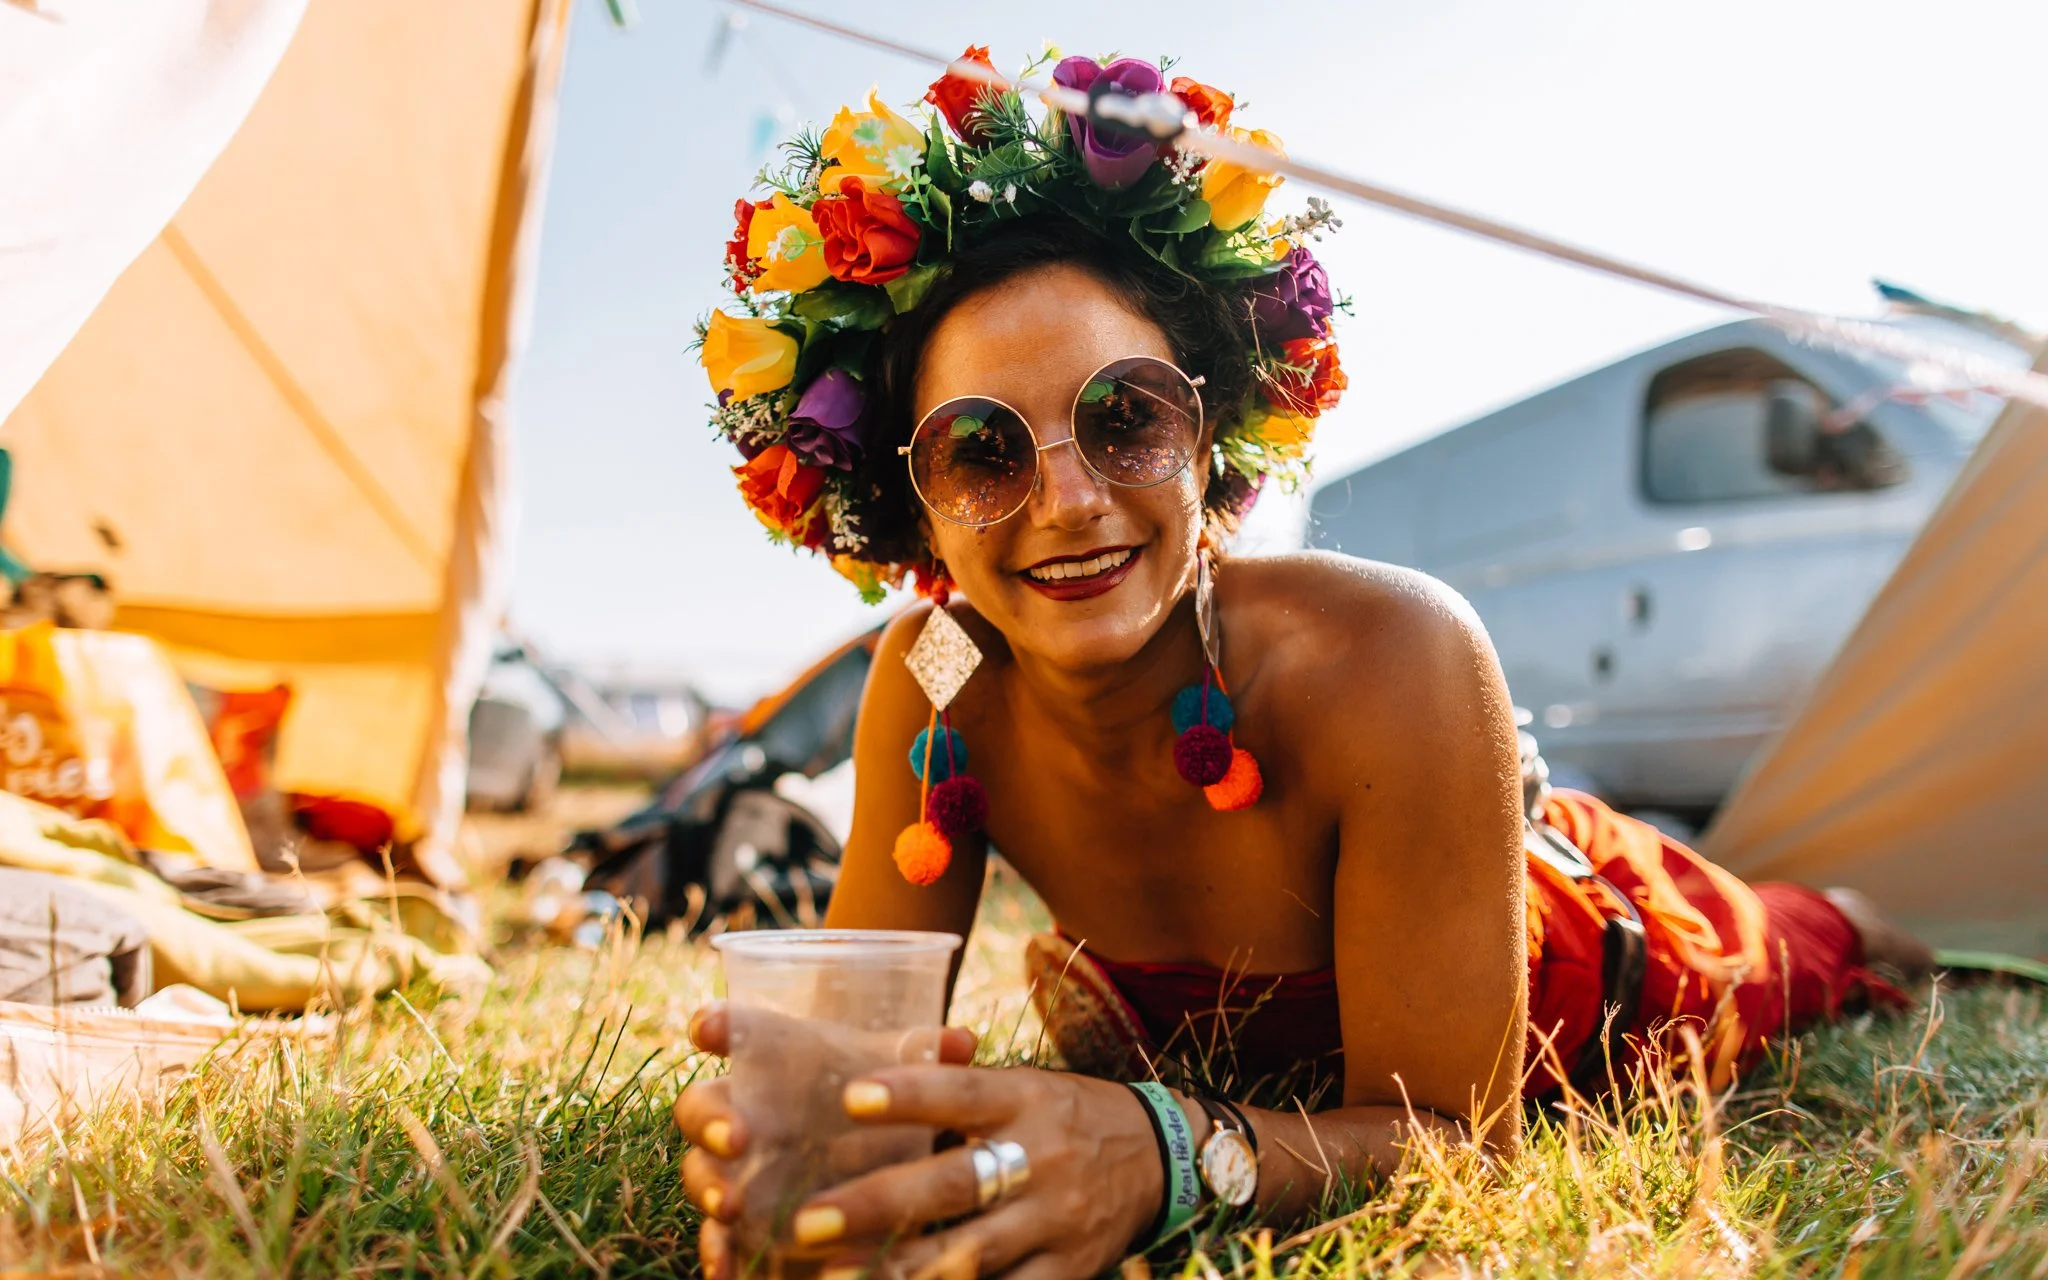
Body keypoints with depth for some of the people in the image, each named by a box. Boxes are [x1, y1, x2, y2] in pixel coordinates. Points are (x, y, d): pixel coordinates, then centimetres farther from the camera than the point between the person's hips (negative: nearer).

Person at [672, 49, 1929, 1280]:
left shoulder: (1395, 659, -45)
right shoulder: (936, 684, -31)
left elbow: (1457, 1135, -41)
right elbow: (866, 1033, -28)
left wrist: (1166, 1154, -60)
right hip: (1262, 1043, 3)